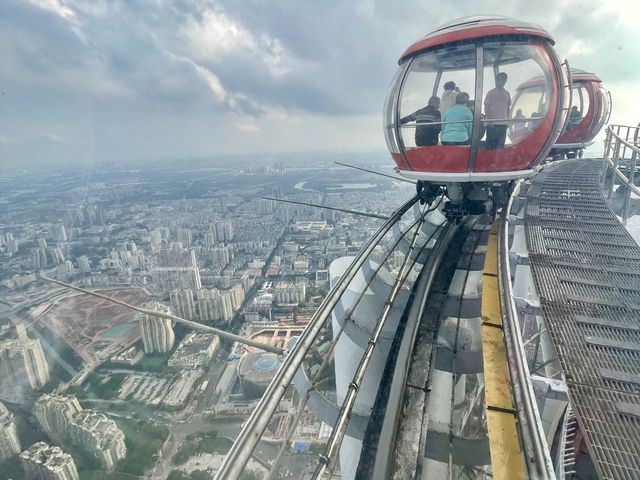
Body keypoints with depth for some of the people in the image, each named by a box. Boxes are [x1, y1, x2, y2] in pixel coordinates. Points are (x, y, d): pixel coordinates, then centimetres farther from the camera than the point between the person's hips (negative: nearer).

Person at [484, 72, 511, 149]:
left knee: (501, 144, 5)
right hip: (492, 123, -5)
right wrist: (489, 120, -12)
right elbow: (486, 107, -4)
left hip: (503, 123, 5)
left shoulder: (507, 94, 15)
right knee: (490, 143, -5)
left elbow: (508, 108, 20)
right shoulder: (491, 93, 0)